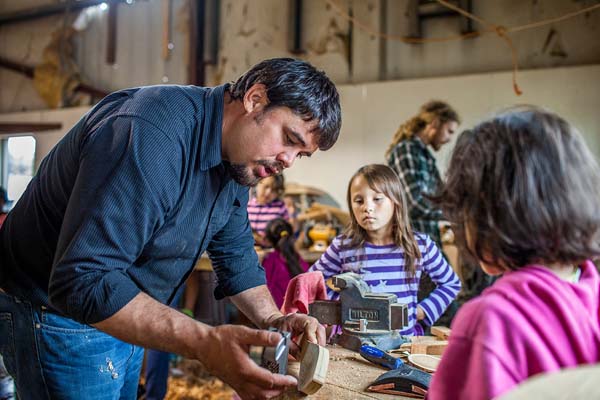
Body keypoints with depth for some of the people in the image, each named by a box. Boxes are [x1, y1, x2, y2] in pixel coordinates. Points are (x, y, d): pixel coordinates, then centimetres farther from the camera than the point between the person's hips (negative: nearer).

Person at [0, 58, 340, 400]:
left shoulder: (238, 162, -3)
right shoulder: (150, 134, -34)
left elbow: (236, 256, 5)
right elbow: (81, 282, -37)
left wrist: (274, 319, -11)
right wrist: (207, 344, -42)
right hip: (60, 315, -8)